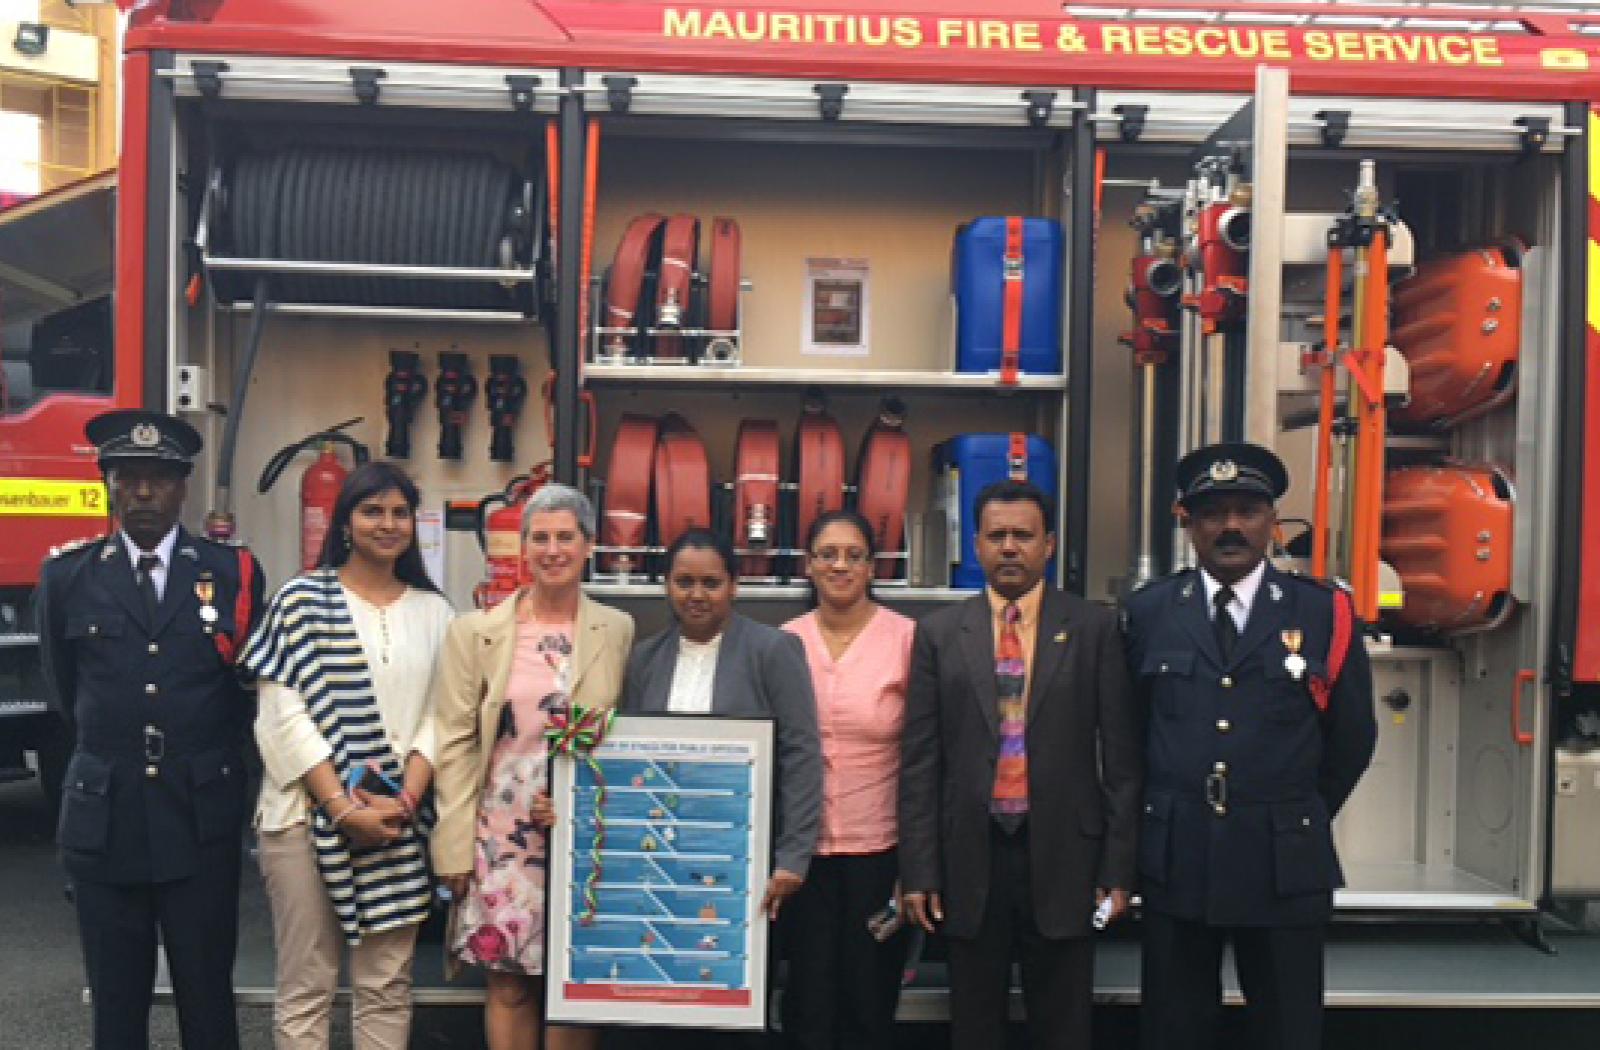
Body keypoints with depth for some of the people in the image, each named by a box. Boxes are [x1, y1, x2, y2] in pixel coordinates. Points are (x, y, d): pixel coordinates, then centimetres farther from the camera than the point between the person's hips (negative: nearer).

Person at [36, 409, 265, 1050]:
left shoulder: (234, 572, 0)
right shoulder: (67, 575, 3)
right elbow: (64, 690, 16)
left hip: (202, 816, -1)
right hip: (103, 817, 1)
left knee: (208, 996, 8)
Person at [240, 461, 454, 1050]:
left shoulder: (434, 612, 9)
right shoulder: (301, 600, -1)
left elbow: (437, 716, 5)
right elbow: (284, 718, -6)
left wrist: (406, 797, -10)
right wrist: (344, 808, -12)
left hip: (399, 822, 3)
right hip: (308, 813, -2)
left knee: (386, 986, 9)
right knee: (305, 986, 5)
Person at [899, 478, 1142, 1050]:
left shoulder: (1095, 628, 0)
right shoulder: (939, 632, 3)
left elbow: (1120, 755, 0)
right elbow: (920, 760, 2)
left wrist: (1118, 867, -3)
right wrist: (918, 870, -1)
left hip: (1062, 854, -1)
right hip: (970, 856, 1)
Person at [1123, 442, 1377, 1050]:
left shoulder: (1325, 612, -2)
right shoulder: (1148, 612, 2)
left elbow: (1352, 737, 6)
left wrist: (1299, 821, 10)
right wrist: (1167, 817, 11)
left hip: (1285, 865, -1)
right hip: (1175, 860, 1)